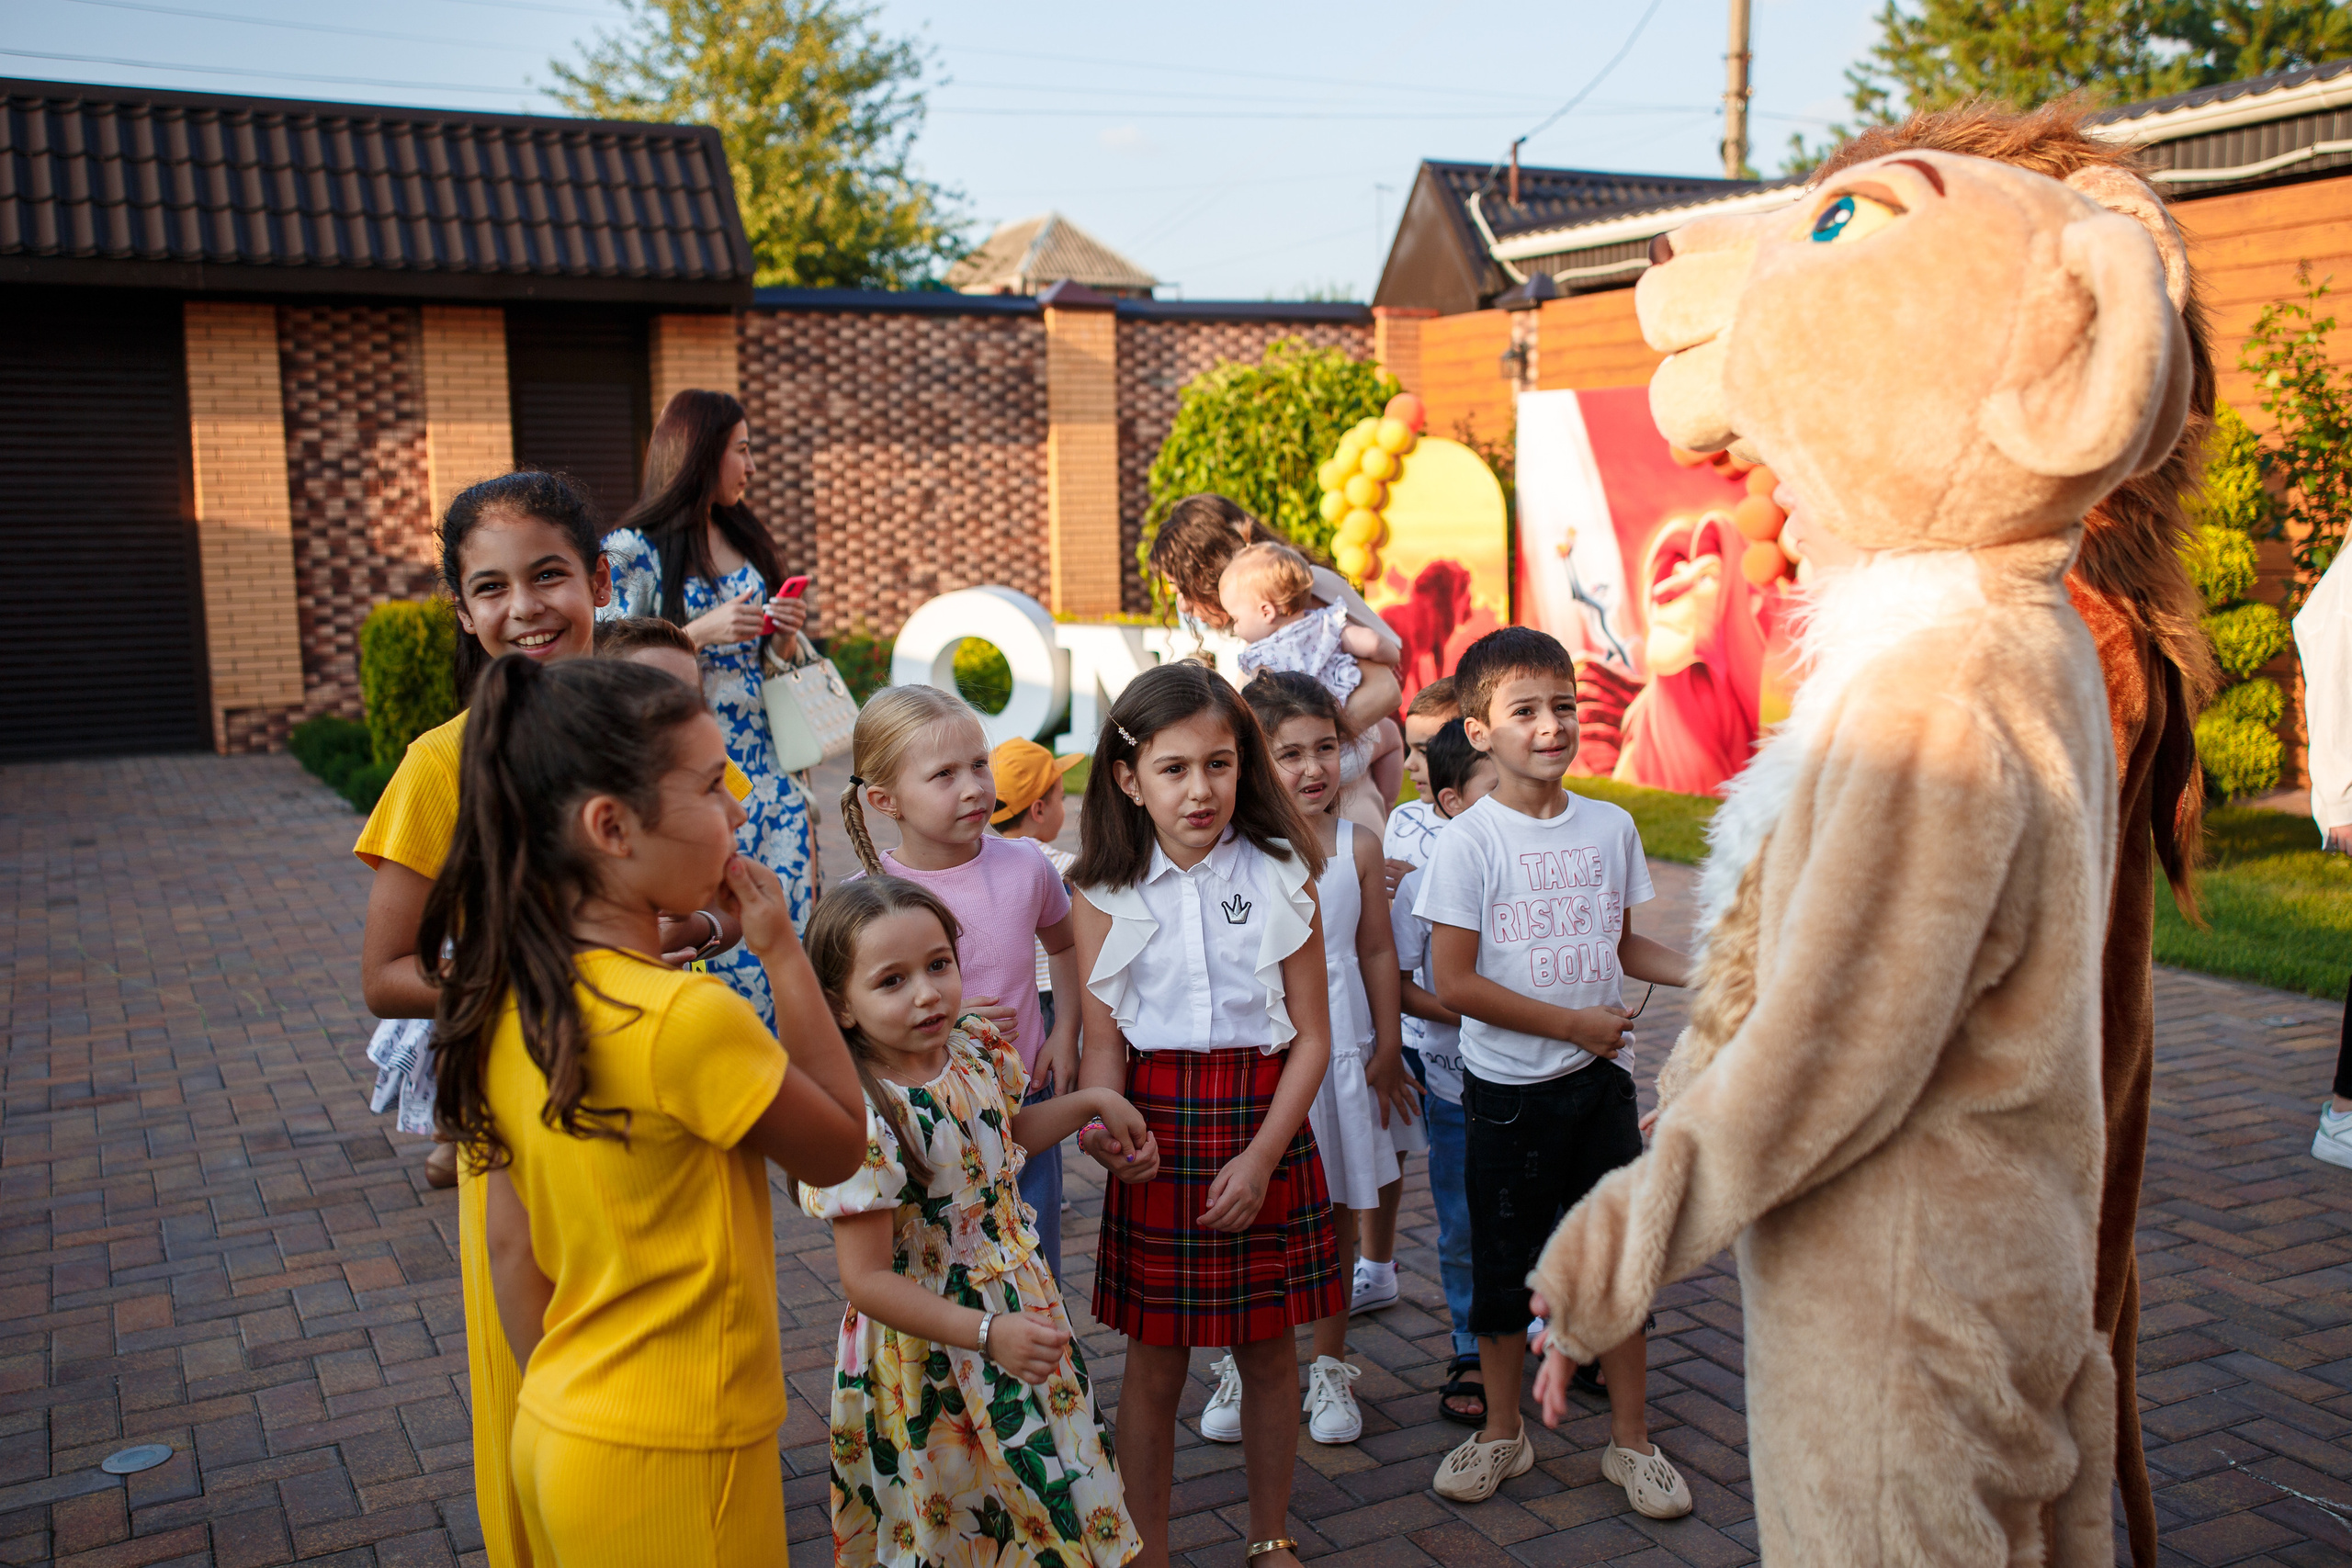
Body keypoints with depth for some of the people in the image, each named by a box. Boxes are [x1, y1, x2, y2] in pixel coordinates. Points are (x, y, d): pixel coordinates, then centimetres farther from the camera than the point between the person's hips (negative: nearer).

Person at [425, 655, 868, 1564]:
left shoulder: (509, 1001, -3)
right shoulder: (690, 1017, -26)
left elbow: (512, 1252, 5)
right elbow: (839, 1149, -9)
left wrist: (561, 1414, 16)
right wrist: (784, 956, -7)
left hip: (557, 1439, 7)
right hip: (669, 1467, -7)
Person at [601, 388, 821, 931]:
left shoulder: (747, 541, 15)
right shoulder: (631, 551, -5)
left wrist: (784, 631, 1)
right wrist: (703, 632, -18)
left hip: (769, 760, 6)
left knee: (792, 917, 1)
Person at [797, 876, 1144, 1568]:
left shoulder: (976, 1049, -6)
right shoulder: (862, 1120, -28)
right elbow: (867, 1281, -26)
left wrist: (1091, 1101, 10)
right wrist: (988, 1333, -29)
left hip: (1022, 1313, 7)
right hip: (930, 1350, -7)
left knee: (1051, 1496, 21)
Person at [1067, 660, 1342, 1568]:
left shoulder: (1280, 876, -5)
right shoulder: (1104, 893, -4)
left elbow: (1312, 1038, -4)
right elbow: (1103, 1042, -4)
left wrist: (1261, 1158, -13)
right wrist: (1107, 1129, -25)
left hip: (1266, 1128, 1)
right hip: (1160, 1129, 0)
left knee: (1268, 1351, 14)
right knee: (1155, 1363, 9)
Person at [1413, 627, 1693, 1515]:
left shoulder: (1611, 827, 1)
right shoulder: (1468, 841, -13)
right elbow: (1454, 983, -15)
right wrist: (1573, 1023, -15)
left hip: (1600, 1081, 4)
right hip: (1507, 1090, -3)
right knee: (1503, 1266, 11)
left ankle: (1631, 1440, 27)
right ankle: (1503, 1433, 31)